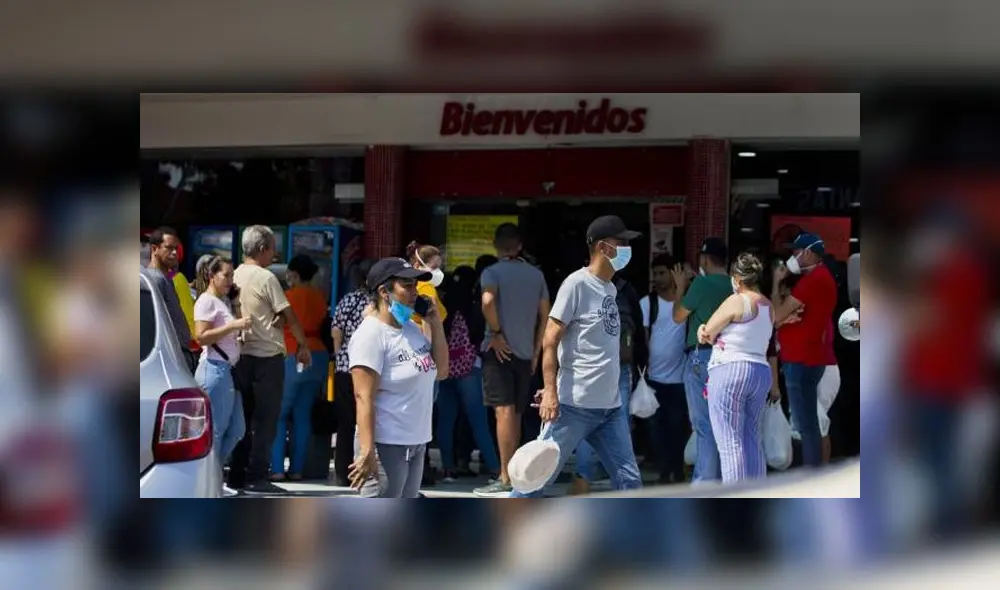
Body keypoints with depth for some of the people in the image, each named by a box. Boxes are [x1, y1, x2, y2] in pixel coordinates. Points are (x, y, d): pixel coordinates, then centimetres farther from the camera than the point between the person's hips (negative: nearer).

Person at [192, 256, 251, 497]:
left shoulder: (224, 301, 19)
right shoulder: (206, 301, -7)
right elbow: (201, 336, -18)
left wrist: (240, 328, 9)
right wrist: (234, 325, -20)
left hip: (228, 369, 10)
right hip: (214, 369, -10)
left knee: (236, 429, 11)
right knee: (214, 429, -7)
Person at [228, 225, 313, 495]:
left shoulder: (235, 276, 7)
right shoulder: (266, 278, -12)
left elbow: (237, 311, 12)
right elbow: (289, 316, -9)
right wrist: (303, 345, 3)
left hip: (243, 356, 7)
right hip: (268, 357, -7)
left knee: (245, 418, 12)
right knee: (266, 420, -1)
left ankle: (238, 475, 14)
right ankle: (257, 478, -1)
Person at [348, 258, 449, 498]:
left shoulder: (412, 328, 10)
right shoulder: (371, 334, -15)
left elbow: (441, 371, 17)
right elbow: (364, 397, -21)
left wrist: (435, 324, 7)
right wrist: (367, 451, -27)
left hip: (416, 444, 9)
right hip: (386, 446, -9)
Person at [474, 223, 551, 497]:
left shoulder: (492, 272, -3)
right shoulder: (536, 275, 12)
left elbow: (488, 301, -23)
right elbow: (545, 315, 11)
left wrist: (496, 333, -12)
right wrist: (536, 351, 15)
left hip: (500, 350, -5)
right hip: (525, 352, 5)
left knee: (504, 411, -11)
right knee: (515, 414, 14)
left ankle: (506, 480, -17)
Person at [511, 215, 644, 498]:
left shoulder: (611, 289, 15)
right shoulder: (577, 284, -9)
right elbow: (550, 341, -12)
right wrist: (550, 391, -18)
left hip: (611, 406, 8)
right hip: (575, 404, -8)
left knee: (629, 480, 5)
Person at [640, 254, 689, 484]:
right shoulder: (647, 303, 1)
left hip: (680, 377, 0)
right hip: (655, 377, 0)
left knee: (678, 426, 2)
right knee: (657, 427, 2)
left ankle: (678, 473, 11)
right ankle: (665, 473, 9)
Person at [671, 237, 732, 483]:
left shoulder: (702, 283, -10)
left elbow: (678, 316, 1)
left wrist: (681, 287, 15)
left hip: (702, 357, -6)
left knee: (704, 425, -5)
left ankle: (705, 485, -6)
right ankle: (719, 480, 14)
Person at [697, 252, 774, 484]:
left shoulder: (736, 301, -8)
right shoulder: (769, 307, 16)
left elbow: (707, 334, -3)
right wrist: (706, 330, 3)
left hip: (730, 371, -8)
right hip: (761, 374, 8)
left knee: (731, 443, -8)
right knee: (752, 442, 10)